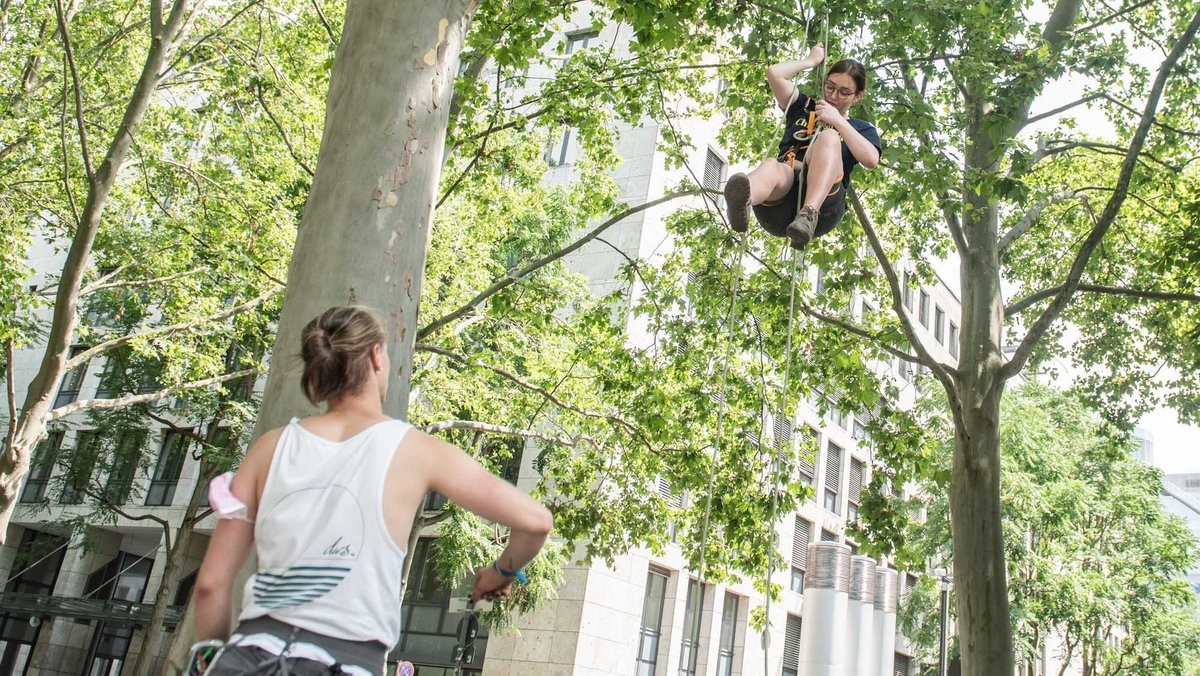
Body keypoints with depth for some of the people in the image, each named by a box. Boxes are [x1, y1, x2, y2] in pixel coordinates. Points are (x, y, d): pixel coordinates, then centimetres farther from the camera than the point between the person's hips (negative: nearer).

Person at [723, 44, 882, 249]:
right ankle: (742, 201, -75)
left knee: (828, 137, -28)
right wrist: (811, 61, 29)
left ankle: (808, 216, -53)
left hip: (824, 204, -1)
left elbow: (871, 160, 2)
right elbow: (774, 73, 18)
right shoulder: (803, 108, 33)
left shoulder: (862, 129, 27)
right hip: (778, 207, 1)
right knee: (771, 166, -36)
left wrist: (838, 120, 2)